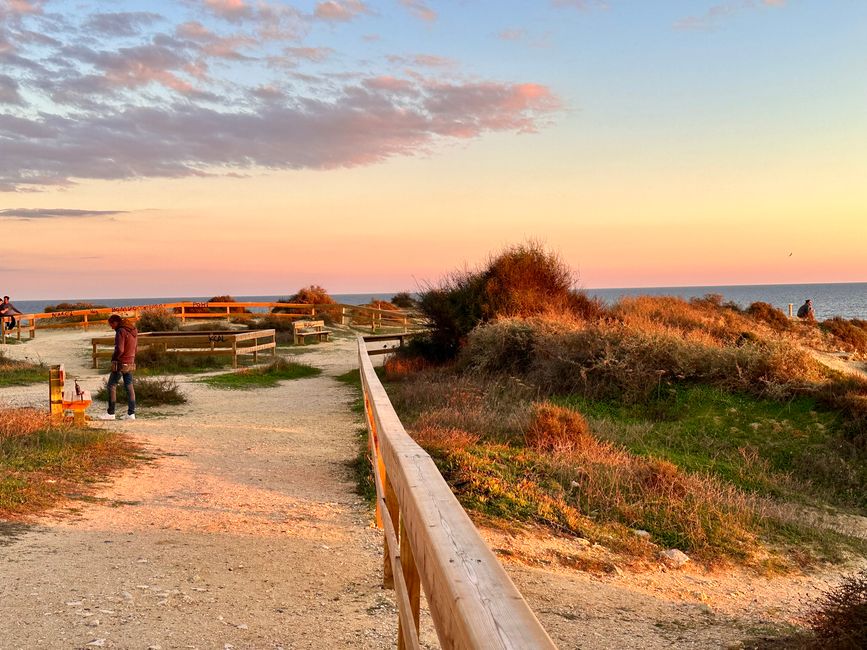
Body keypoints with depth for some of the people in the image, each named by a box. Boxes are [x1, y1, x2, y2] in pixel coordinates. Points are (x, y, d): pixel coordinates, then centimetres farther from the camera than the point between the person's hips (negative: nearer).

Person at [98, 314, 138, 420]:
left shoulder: (121, 331, -16)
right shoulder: (134, 331, 11)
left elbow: (119, 349, -22)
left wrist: (113, 358, -6)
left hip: (120, 363, -8)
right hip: (130, 363, 8)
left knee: (112, 386, 0)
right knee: (129, 387, 9)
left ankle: (111, 413, 0)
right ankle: (131, 413, 8)